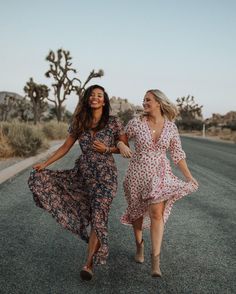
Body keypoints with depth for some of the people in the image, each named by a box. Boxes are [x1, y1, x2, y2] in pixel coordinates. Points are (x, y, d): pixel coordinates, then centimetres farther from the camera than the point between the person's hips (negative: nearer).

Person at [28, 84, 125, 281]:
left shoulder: (114, 123, -4)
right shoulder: (79, 123, 5)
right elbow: (66, 147, 10)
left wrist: (106, 149, -14)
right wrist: (45, 164, 4)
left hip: (105, 176, -4)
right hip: (82, 174, 5)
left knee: (98, 219, -12)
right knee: (41, 178, -7)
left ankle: (89, 264, 2)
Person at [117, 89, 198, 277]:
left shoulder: (171, 127, -3)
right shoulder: (136, 123, -6)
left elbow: (177, 153, 5)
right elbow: (119, 139, 4)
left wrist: (189, 176, 1)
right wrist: (121, 145, -20)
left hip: (160, 173, 0)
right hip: (138, 172, 1)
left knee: (157, 213, -14)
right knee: (137, 212, 14)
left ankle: (156, 261, -9)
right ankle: (139, 244, 43)